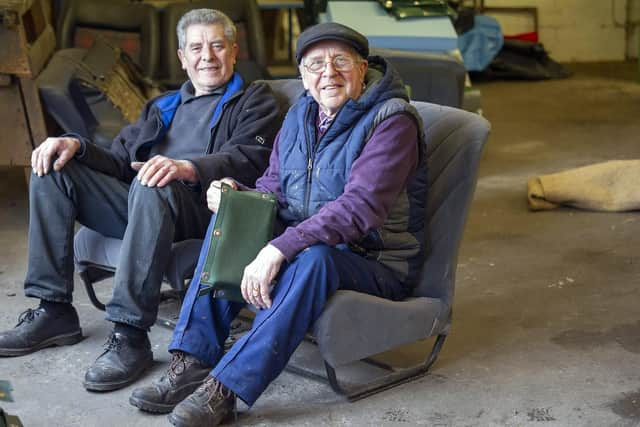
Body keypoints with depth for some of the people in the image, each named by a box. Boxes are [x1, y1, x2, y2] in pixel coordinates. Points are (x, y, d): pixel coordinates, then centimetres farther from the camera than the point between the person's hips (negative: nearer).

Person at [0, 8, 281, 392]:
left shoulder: (255, 101, 13)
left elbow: (251, 159, -8)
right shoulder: (162, 107, 31)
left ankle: (130, 336, -37)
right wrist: (76, 145, 0)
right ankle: (53, 311, -11)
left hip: (202, 206, -6)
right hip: (139, 203, 7)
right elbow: (120, 162, 22)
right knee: (53, 167, -8)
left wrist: (186, 167, -27)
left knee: (151, 187, -38)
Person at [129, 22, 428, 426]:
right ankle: (192, 363, -16)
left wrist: (280, 249, -36)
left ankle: (226, 387, -35)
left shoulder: (392, 121, -17)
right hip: (300, 246, 7)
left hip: (375, 264, -7)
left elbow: (359, 205, -29)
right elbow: (273, 191, 12)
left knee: (314, 257, -37)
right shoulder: (300, 116, 7)